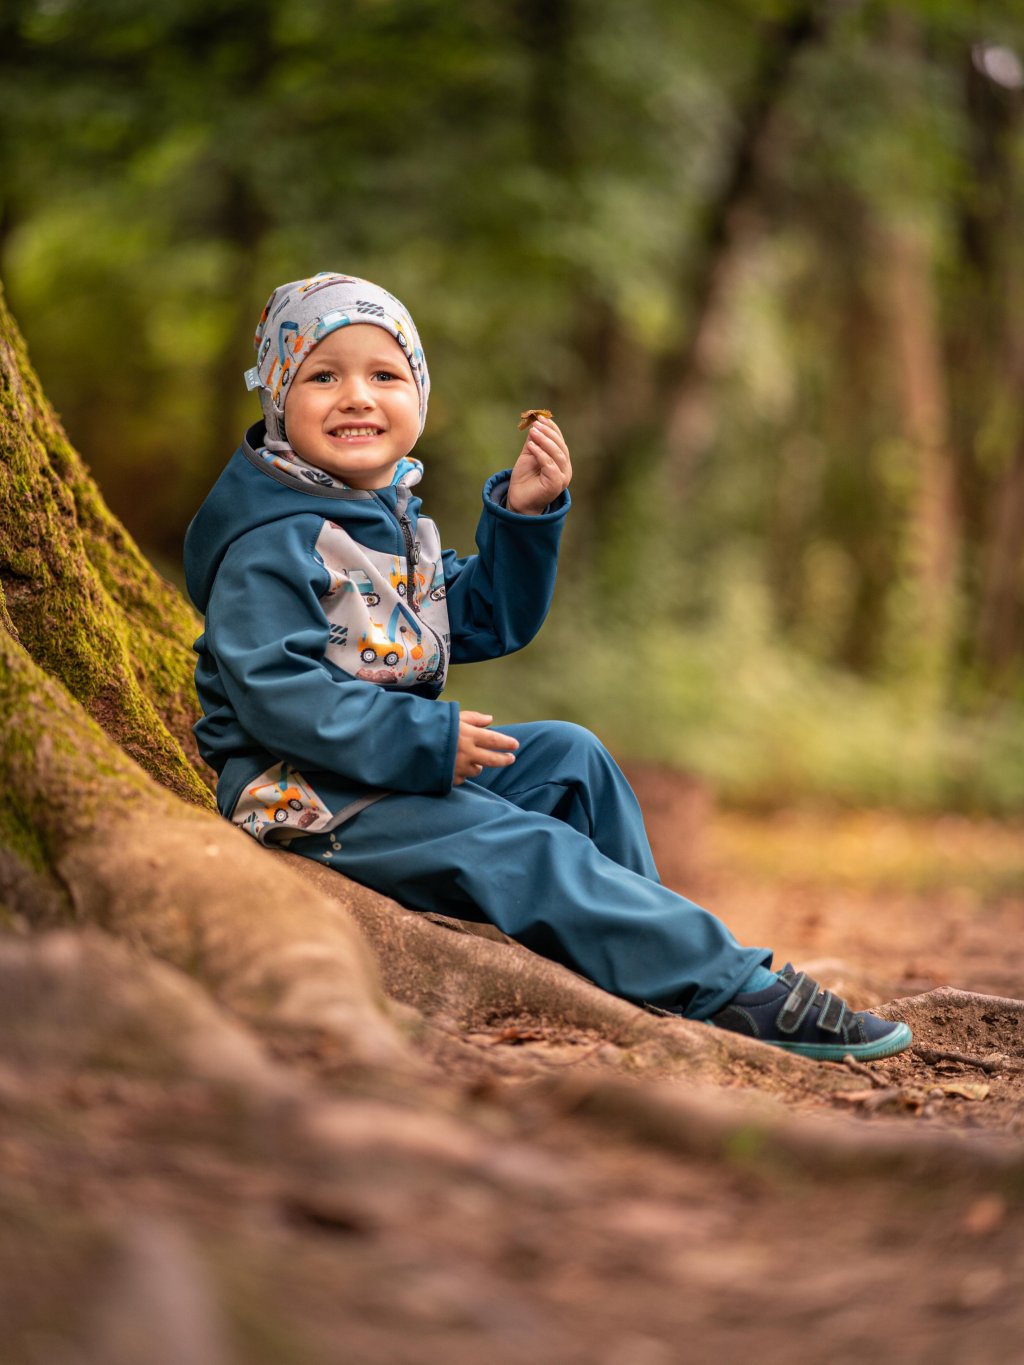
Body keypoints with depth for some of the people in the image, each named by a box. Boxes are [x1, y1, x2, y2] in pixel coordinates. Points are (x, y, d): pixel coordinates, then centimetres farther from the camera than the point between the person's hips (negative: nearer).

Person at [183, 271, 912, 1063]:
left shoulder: (396, 523, 14)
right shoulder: (272, 547, -17)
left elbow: (486, 621, 17)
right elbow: (274, 692, -26)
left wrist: (524, 517, 1)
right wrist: (423, 742, -28)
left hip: (398, 768, 10)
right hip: (309, 798, -10)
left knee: (570, 755, 5)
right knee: (530, 851, -20)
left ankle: (651, 944, 7)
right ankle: (738, 992, -18)